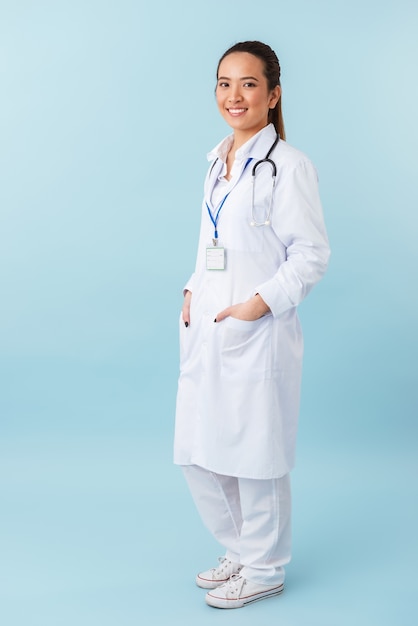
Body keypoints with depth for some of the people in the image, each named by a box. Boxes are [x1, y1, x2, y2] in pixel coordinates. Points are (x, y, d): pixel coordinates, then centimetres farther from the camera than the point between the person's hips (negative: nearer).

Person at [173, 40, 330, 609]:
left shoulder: (288, 166, -10)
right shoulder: (218, 162, 14)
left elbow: (312, 254, -12)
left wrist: (257, 304, -19)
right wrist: (192, 291, 7)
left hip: (259, 334, -8)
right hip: (207, 330, 8)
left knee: (255, 455, 5)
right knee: (199, 455, 14)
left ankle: (265, 569, 25)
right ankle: (240, 552, 35)